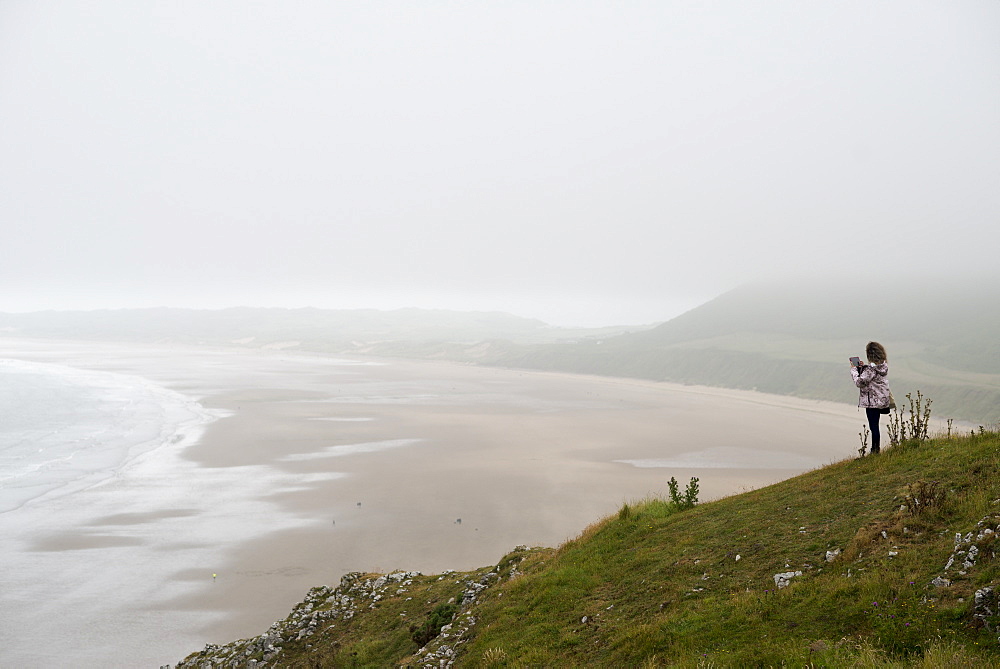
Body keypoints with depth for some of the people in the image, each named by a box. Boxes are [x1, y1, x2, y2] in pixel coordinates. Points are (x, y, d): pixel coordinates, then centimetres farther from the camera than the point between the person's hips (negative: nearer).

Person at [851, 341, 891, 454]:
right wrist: (862, 368, 10)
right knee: (875, 425, 17)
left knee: (873, 426, -1)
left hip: (872, 401, -9)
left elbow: (859, 382, -22)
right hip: (881, 400, 9)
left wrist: (854, 370, -9)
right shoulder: (883, 366, 5)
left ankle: (875, 450, 5)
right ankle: (876, 449, 23)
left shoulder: (871, 368, -23)